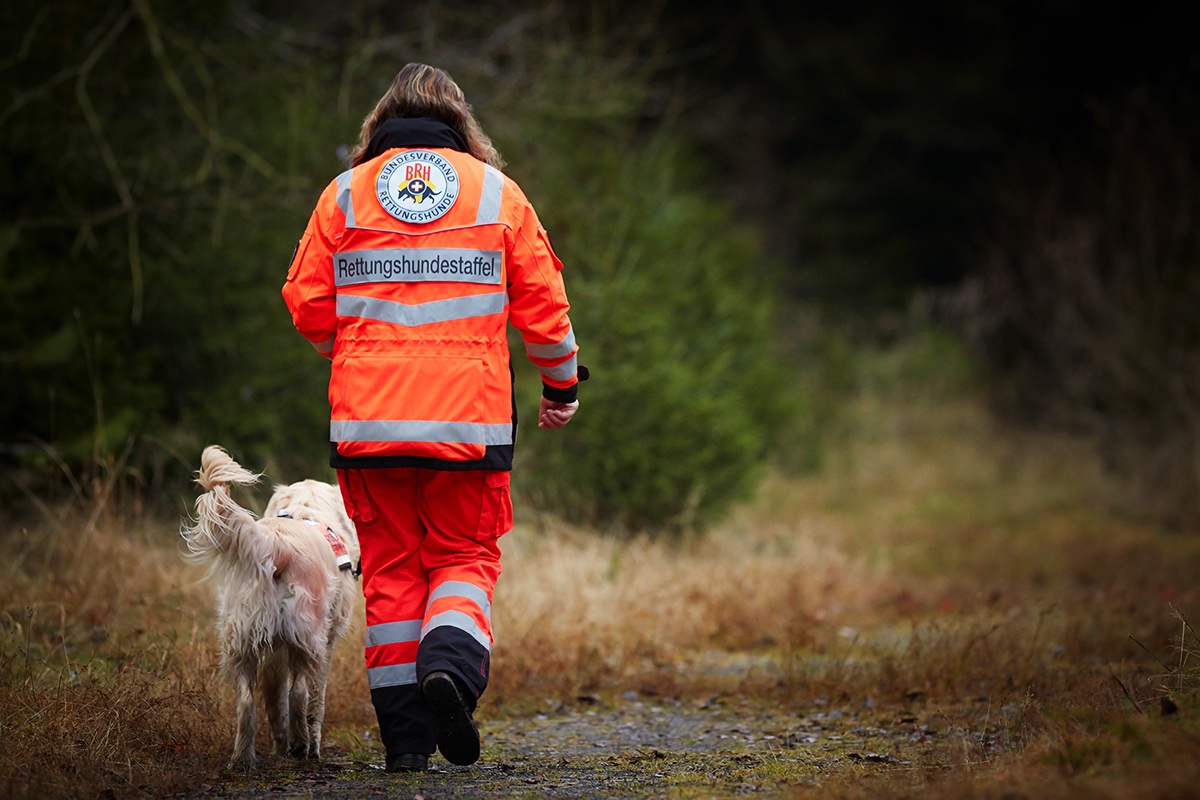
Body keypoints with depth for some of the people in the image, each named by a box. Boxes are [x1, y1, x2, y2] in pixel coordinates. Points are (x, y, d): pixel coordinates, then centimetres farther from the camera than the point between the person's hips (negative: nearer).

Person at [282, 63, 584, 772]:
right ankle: (453, 662, -19)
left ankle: (405, 734, 5)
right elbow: (543, 302, 4)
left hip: (367, 415, 1)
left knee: (391, 569, 9)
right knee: (465, 556, 10)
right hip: (469, 416, -1)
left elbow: (308, 304, 5)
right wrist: (563, 382, 19)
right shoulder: (497, 192, 5)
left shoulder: (344, 194, 7)